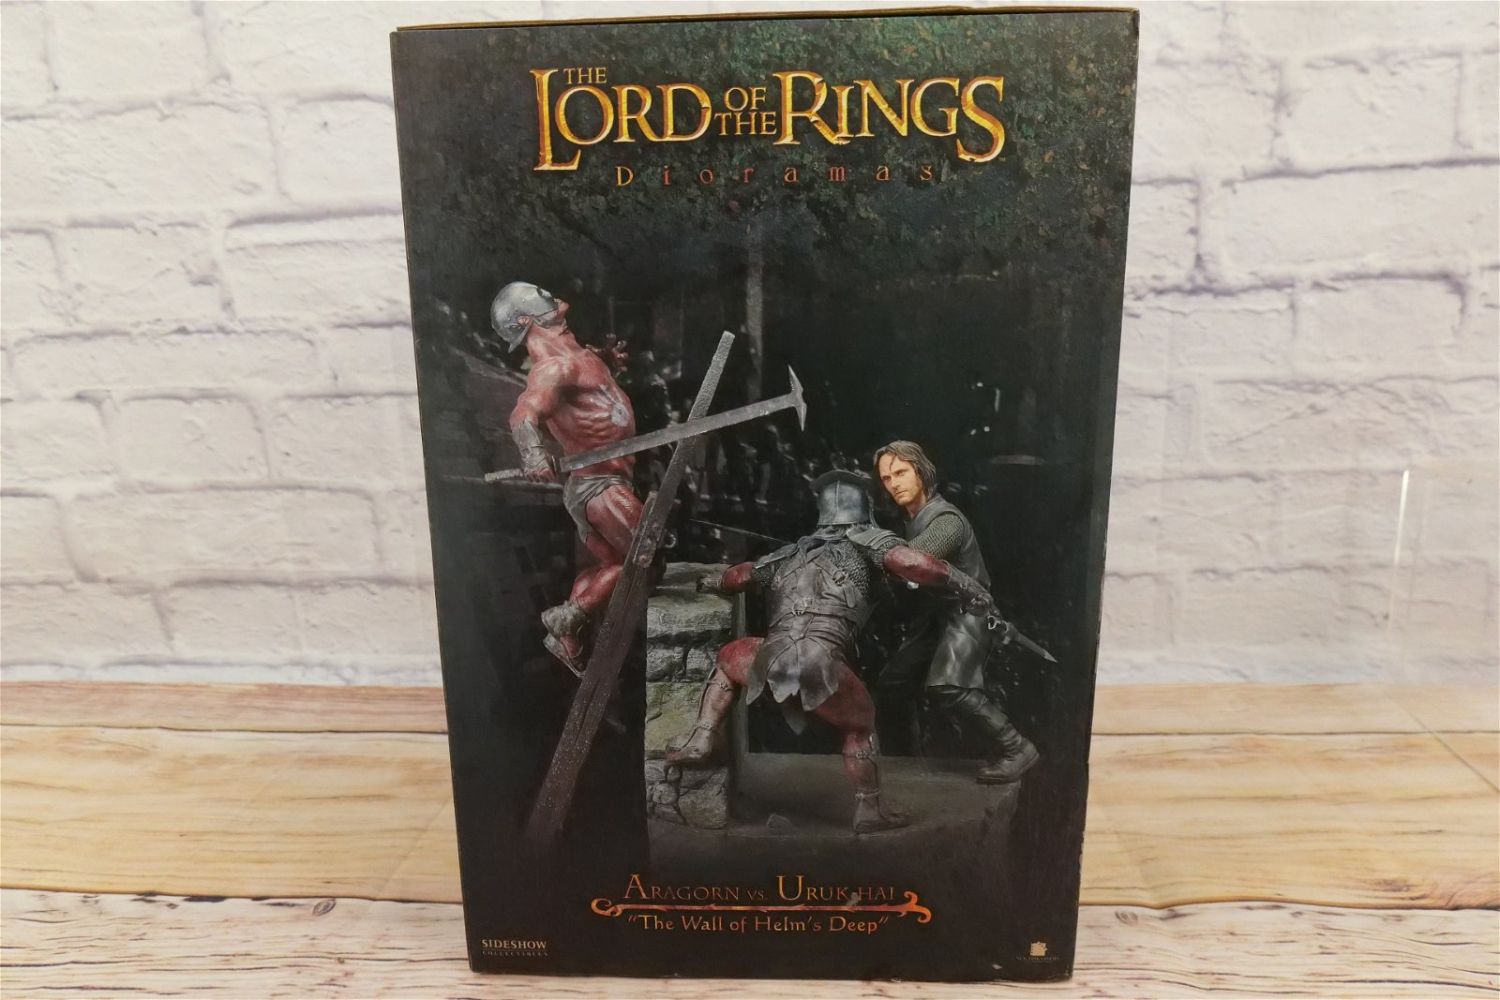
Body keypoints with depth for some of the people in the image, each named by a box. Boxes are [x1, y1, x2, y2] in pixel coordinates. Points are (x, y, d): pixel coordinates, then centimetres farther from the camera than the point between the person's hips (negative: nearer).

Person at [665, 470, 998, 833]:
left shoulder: (791, 552, 29)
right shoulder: (864, 539, 16)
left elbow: (740, 575, 41)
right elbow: (913, 563, -1)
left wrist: (712, 582, 62)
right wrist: (969, 588, 6)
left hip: (772, 659, 3)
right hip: (821, 663, -3)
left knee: (728, 659, 35)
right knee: (859, 724, 24)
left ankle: (700, 741, 25)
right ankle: (869, 809, 28)